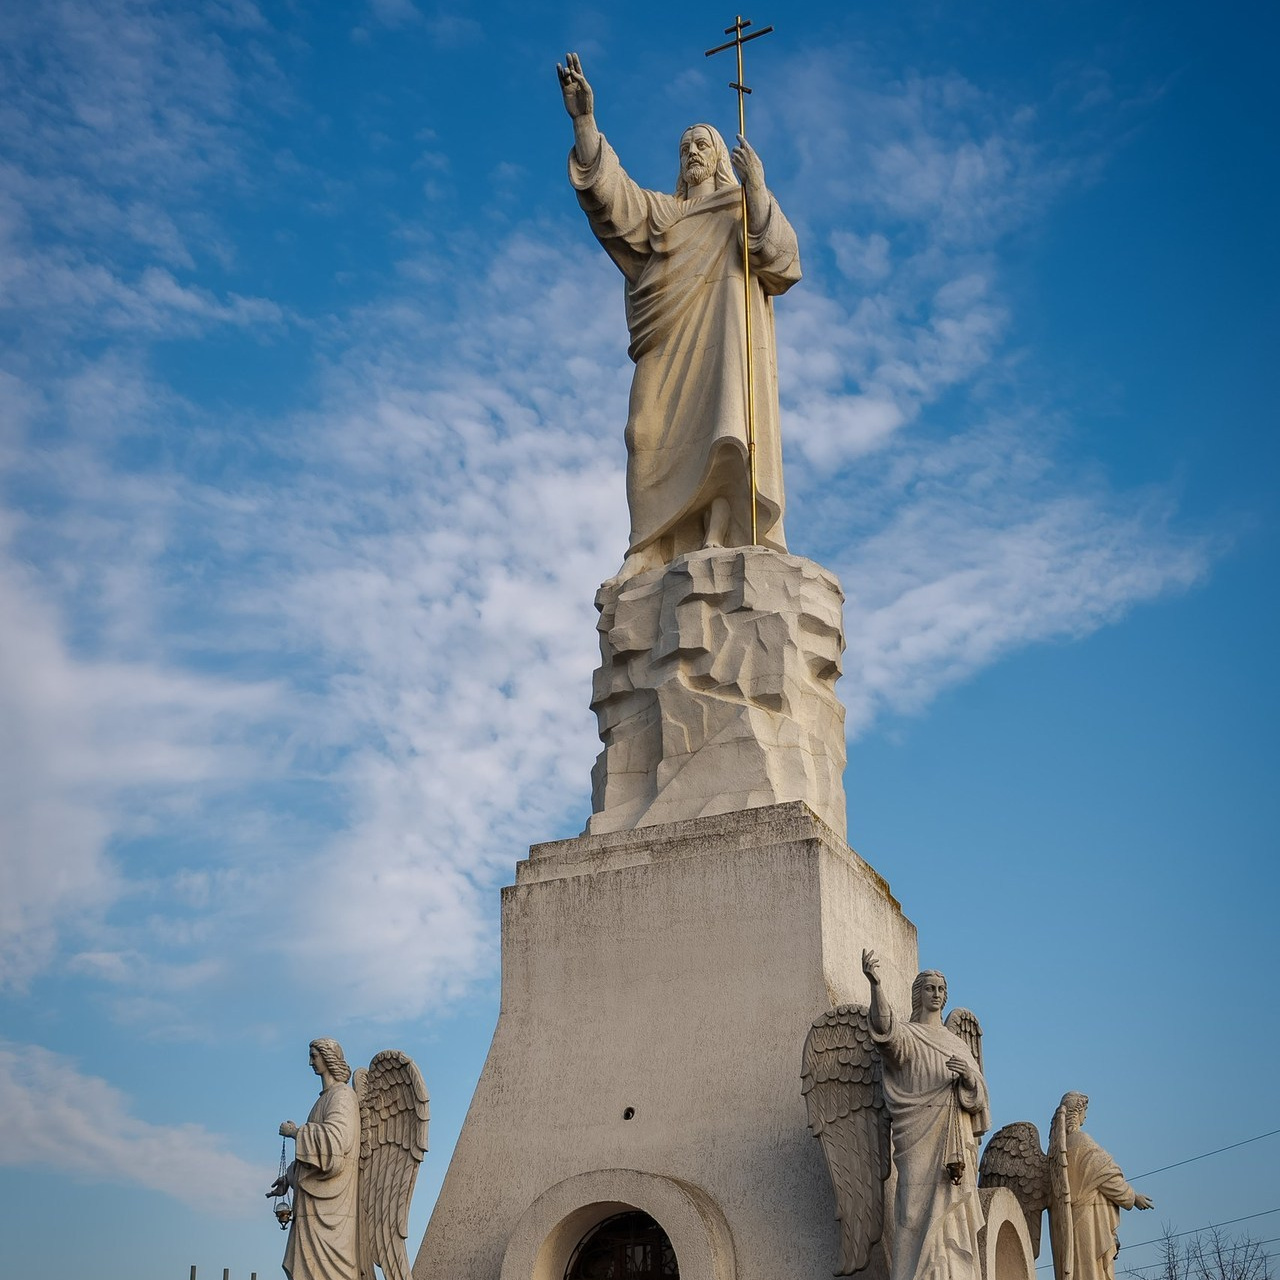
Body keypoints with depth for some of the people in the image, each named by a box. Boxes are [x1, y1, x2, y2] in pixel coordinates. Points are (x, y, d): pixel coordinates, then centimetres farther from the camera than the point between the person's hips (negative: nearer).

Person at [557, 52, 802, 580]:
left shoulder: (746, 210, 22)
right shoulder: (659, 211, 27)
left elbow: (777, 258, 1)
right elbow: (611, 192, 7)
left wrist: (757, 188, -11)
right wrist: (584, 121, -7)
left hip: (726, 330, -2)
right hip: (673, 339, 2)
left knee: (722, 429, -22)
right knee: (662, 433, -15)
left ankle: (715, 540, -34)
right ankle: (649, 550, -24)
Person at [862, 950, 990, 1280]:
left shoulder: (957, 1045, 21)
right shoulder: (906, 1035, 5)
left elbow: (978, 1096, 12)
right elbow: (884, 1029, -20)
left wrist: (969, 1075, -13)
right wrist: (875, 984, -39)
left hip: (955, 1146, 5)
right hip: (921, 1141, -5)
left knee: (955, 1225, 2)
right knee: (922, 1215, -13)